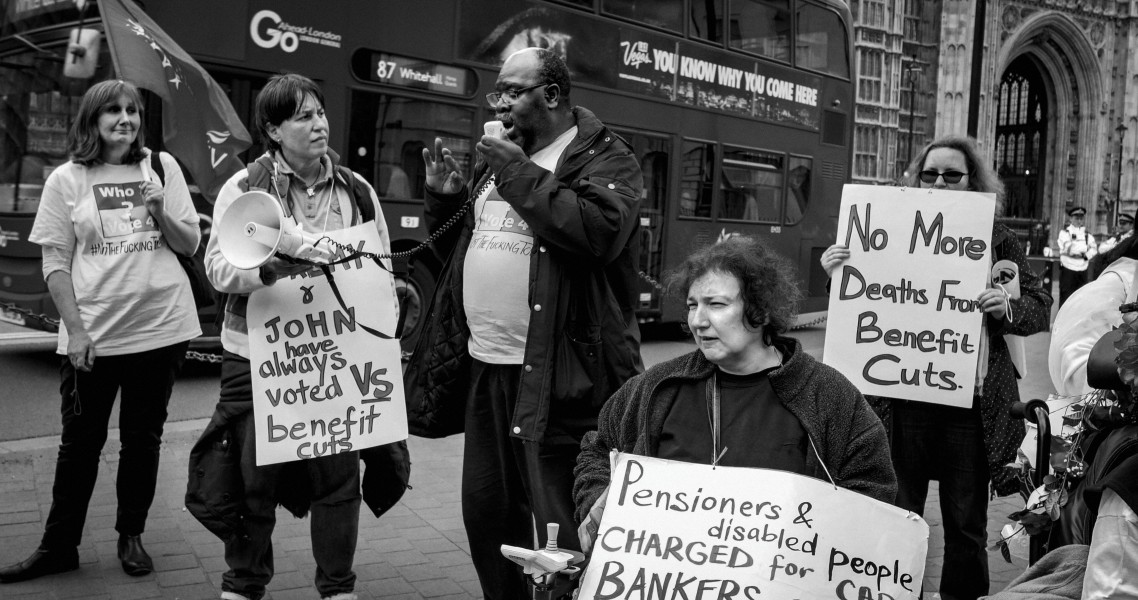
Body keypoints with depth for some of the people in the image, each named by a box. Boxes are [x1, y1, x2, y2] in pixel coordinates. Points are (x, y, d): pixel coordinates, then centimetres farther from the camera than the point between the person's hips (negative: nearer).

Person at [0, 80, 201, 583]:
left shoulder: (161, 167, 5)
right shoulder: (66, 180, 1)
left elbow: (190, 245, 7)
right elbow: (55, 263, -1)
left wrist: (160, 214, -13)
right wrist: (75, 328, -9)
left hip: (161, 328, 1)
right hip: (93, 333, -1)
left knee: (143, 437, 11)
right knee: (80, 441, 6)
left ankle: (131, 536, 25)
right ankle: (59, 546, 19)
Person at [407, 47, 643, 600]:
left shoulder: (604, 157, -6)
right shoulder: (497, 157, 17)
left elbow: (601, 230, -26)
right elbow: (463, 247, 27)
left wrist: (521, 174, -18)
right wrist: (445, 198, 7)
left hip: (555, 373, -8)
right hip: (484, 366, 8)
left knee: (560, 525, 0)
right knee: (485, 509, 16)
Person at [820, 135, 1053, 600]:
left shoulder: (998, 240, 5)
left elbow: (1041, 309, 5)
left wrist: (1007, 309, -16)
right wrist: (835, 273, -8)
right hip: (902, 399, 1)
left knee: (966, 521, 10)